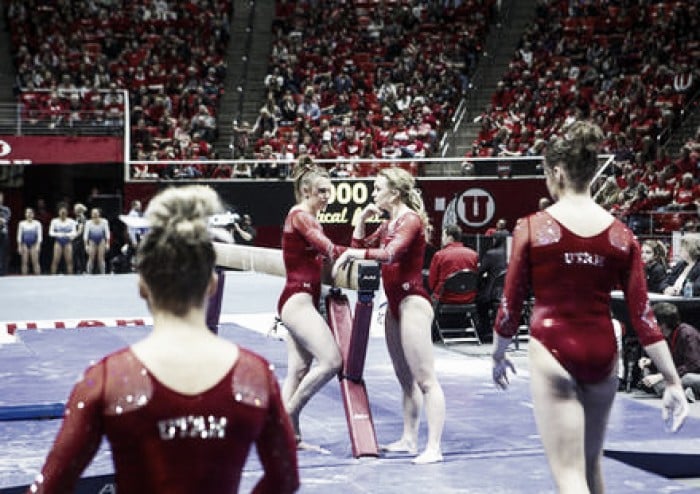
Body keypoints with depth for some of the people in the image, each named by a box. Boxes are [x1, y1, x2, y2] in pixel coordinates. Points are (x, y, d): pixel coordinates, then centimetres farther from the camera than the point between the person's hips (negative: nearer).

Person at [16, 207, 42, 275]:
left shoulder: (37, 223, 0)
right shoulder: (22, 223, 5)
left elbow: (39, 235, -3)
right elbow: (19, 235, 6)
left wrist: (38, 246, -11)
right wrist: (19, 246, 1)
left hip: (33, 244, -2)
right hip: (25, 244, 2)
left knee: (35, 262, -6)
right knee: (24, 262, 0)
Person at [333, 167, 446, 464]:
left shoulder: (411, 219, -11)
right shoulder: (388, 224, 16)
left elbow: (391, 253, -25)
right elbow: (360, 247, 21)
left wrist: (353, 254, -20)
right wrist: (362, 219, 10)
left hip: (412, 302, -10)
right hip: (395, 304, 10)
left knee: (425, 379, -11)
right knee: (406, 379, 16)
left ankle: (434, 448, -13)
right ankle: (409, 439, 24)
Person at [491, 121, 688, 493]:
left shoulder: (532, 228, -7)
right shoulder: (621, 235, 1)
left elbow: (510, 304, -2)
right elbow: (642, 316, -1)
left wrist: (498, 356, 15)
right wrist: (672, 380, 2)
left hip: (553, 351, -4)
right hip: (602, 352, 4)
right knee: (591, 463, 23)